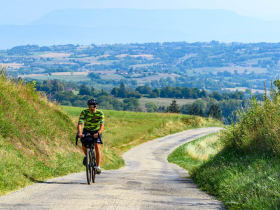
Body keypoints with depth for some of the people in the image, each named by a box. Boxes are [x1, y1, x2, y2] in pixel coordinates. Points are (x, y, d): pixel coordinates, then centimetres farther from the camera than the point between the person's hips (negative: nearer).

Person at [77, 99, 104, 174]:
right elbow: (80, 123, -31)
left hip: (96, 131, -1)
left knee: (97, 147, -18)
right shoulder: (84, 112, -22)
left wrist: (98, 133, -52)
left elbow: (102, 125, -32)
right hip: (87, 130, 1)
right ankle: (86, 155, 8)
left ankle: (98, 167, -13)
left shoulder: (100, 113, -23)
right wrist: (80, 133, -49)